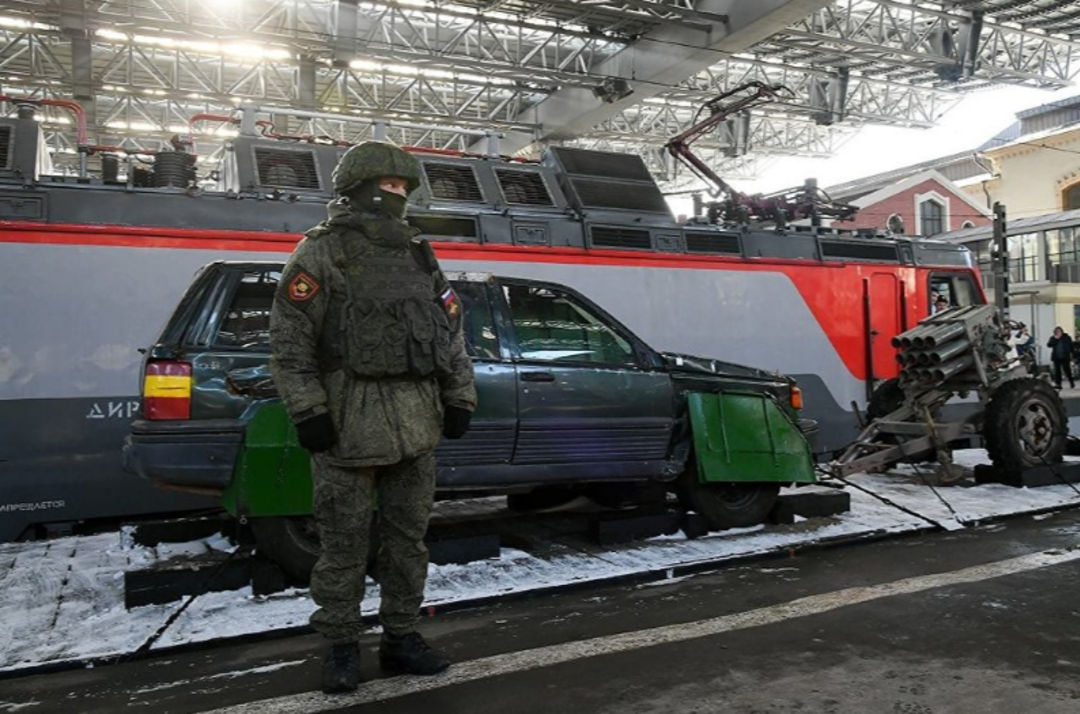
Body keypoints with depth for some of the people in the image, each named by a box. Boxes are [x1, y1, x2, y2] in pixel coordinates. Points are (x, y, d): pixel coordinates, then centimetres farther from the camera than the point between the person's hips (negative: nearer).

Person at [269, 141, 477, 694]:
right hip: (348, 424, -5)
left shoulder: (418, 256, 16)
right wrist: (307, 411, -13)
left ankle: (401, 637, 26)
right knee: (344, 542, 3)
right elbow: (288, 341, -7)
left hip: (416, 424, 5)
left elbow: (451, 331, 16)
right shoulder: (320, 253, -1)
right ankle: (341, 647, 19)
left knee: (408, 535, 12)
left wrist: (459, 398, 9)